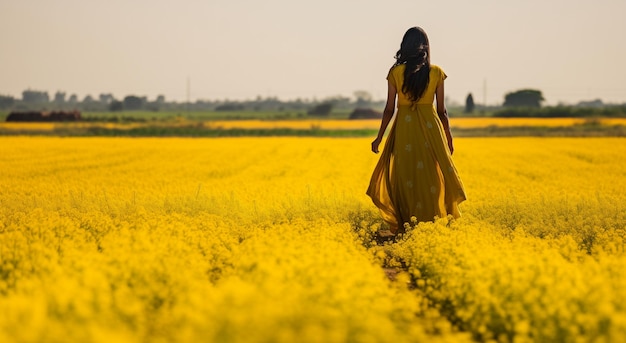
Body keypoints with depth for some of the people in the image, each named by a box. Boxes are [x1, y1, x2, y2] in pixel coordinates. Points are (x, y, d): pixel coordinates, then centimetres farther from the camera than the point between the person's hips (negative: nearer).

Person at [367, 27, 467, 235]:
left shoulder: (395, 72, -3)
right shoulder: (436, 72, 0)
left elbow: (389, 108, -1)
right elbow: (441, 110, 2)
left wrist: (379, 137, 8)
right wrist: (448, 137, 15)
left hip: (404, 128, -1)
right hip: (430, 127, 1)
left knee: (406, 177, 6)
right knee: (431, 176, 7)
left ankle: (405, 227, 4)